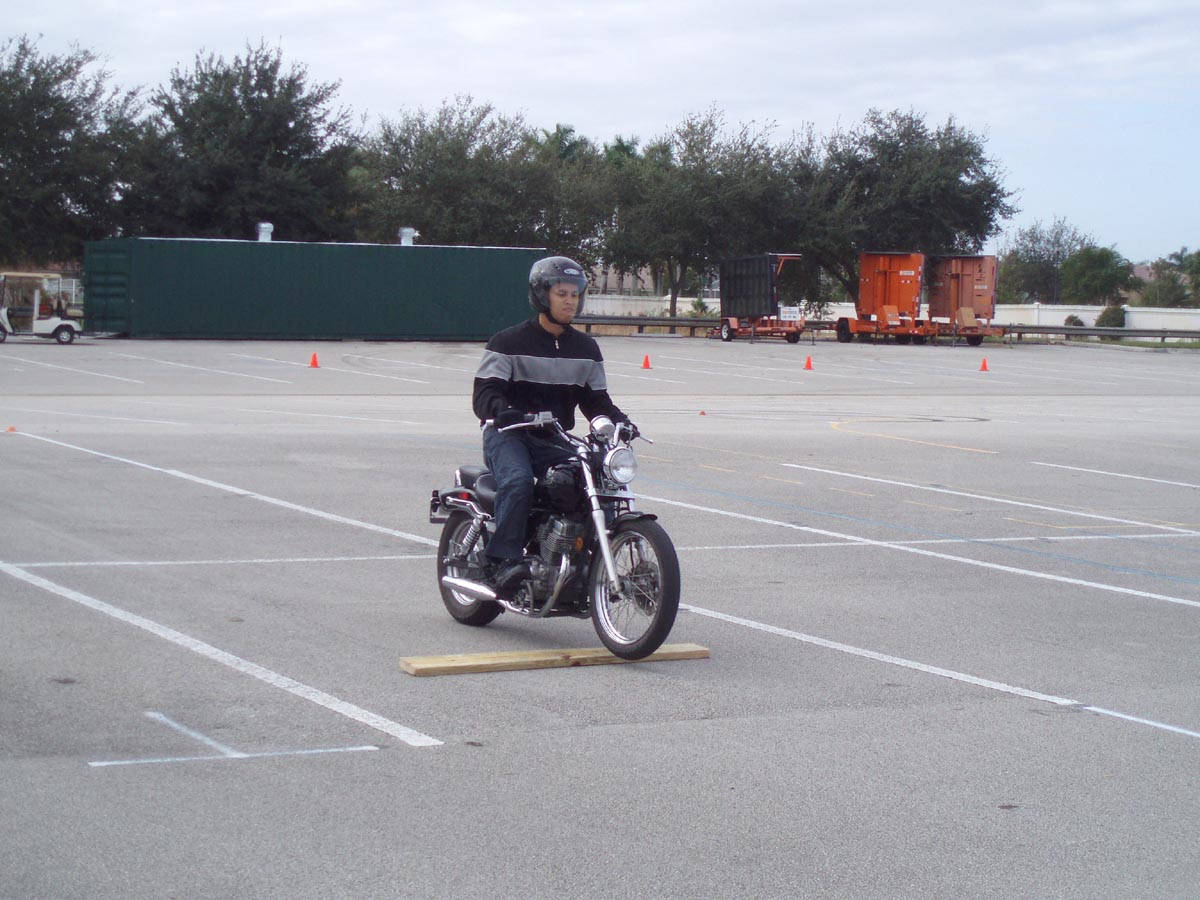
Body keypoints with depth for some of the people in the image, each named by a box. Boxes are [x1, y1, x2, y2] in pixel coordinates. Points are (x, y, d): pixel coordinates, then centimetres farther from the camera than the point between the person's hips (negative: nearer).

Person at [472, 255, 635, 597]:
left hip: (555, 440, 5)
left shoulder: (586, 348, 14)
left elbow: (596, 399, 16)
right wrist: (501, 411, -32)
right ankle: (501, 562, -35)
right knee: (518, 482, -36)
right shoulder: (508, 342, -1)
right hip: (508, 434, -4)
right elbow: (484, 391, -9)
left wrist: (619, 421, -5)